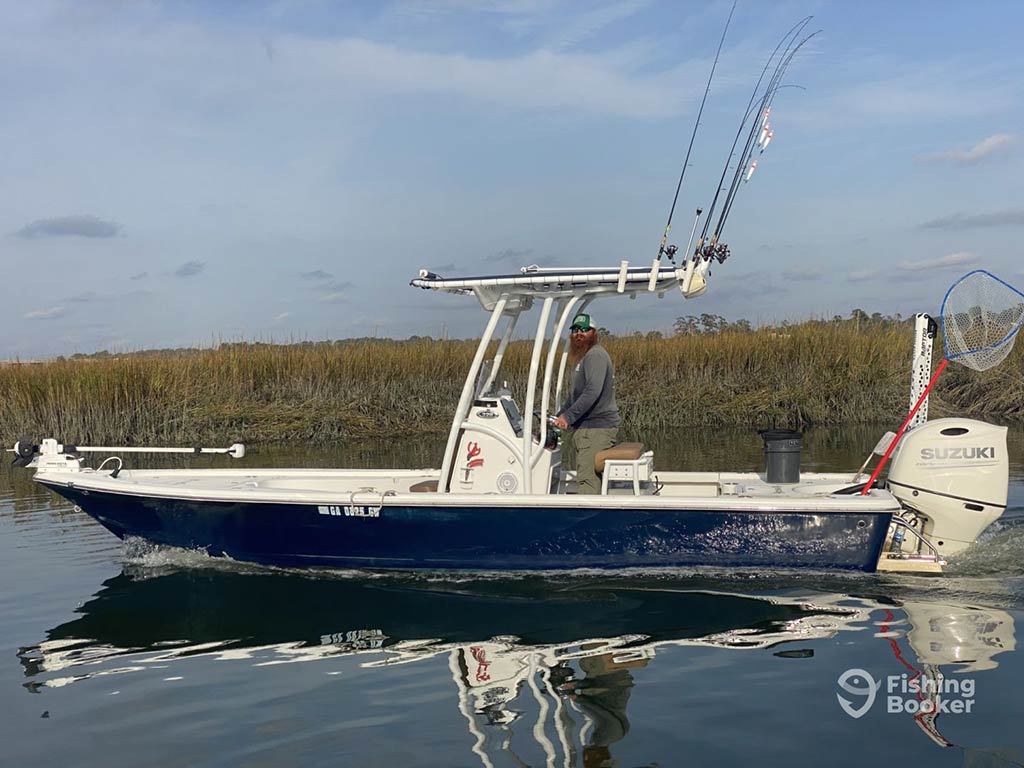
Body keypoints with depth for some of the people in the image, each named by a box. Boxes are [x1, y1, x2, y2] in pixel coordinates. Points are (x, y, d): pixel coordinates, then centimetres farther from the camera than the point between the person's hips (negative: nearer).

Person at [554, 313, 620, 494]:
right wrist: (560, 416, 18)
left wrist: (568, 417, -22)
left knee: (587, 478, -16)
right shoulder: (581, 358, 24)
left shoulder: (595, 355, -11)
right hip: (587, 427, 11)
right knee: (590, 478, 10)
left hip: (597, 428, -11)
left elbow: (593, 391, -24)